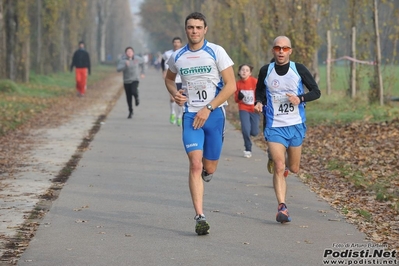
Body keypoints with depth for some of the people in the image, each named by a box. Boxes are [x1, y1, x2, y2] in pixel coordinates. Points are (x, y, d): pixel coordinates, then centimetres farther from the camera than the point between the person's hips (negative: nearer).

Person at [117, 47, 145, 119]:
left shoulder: (137, 59, -5)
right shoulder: (123, 60, -11)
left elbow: (142, 61, 18)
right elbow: (118, 69, -24)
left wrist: (142, 72, 20)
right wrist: (125, 65, -38)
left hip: (134, 80, -1)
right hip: (126, 81, 1)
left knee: (134, 92, -28)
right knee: (129, 98, 7)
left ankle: (136, 97, 9)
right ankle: (131, 111, 28)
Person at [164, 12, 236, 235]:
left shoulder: (216, 52, -5)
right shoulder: (177, 57, 5)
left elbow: (231, 86, -7)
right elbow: (169, 78, 26)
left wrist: (208, 109, -14)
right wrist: (175, 93, 2)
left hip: (214, 114, -1)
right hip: (191, 115, 1)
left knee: (209, 168, 5)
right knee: (195, 164, -14)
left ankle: (206, 171, 45)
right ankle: (200, 217, -14)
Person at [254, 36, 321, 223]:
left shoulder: (299, 69, -2)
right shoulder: (265, 71, 0)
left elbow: (316, 92, 2)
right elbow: (259, 91, 16)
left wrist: (300, 99, -17)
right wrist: (259, 102, -6)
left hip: (296, 125, 1)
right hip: (274, 126, -1)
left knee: (293, 169, 11)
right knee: (279, 167, -15)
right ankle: (282, 208, -16)